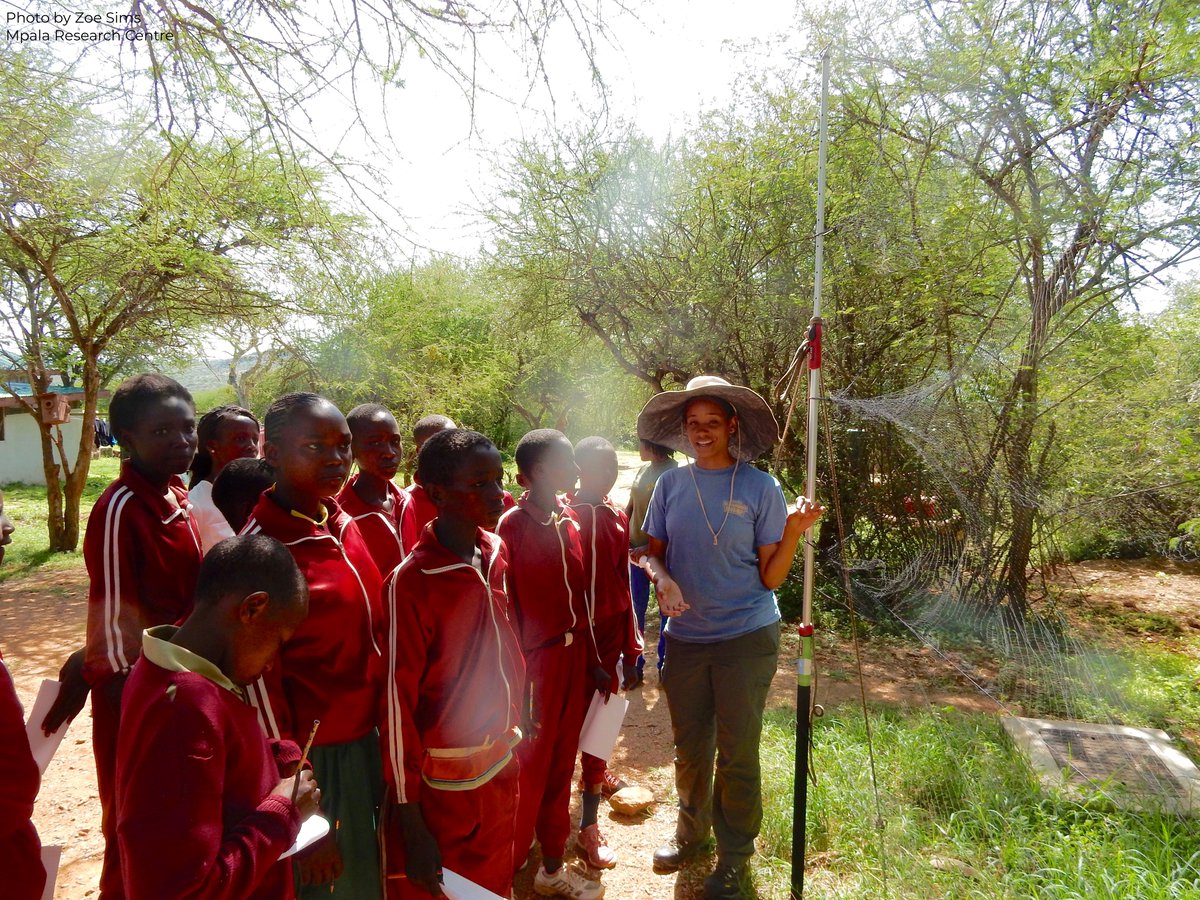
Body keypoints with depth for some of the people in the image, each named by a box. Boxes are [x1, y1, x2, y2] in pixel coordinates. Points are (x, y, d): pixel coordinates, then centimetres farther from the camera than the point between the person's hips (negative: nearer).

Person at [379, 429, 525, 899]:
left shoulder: (496, 552, -2)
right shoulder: (411, 582, -22)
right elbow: (397, 701, -19)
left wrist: (514, 726, 13)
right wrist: (411, 823, -15)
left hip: (503, 766, 6)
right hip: (444, 782, -6)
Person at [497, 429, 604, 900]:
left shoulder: (568, 521, 5)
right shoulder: (512, 526, -16)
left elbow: (579, 597, 8)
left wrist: (591, 659, 10)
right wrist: (518, 677, -13)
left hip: (572, 656, 6)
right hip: (535, 661, -6)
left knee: (560, 766, 19)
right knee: (528, 771, 8)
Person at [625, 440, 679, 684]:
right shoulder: (643, 470, 6)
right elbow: (630, 508, 12)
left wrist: (649, 548, -21)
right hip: (637, 550, 6)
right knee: (636, 609, 11)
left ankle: (665, 665, 24)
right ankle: (635, 665, 22)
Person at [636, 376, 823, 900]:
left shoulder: (760, 488, -8)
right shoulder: (670, 485, 0)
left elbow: (771, 578, -7)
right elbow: (652, 552, 5)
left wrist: (793, 533, -23)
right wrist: (662, 578, -16)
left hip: (746, 638, -3)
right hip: (685, 636, 3)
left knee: (737, 752, 9)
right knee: (689, 747, 18)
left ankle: (734, 857, 32)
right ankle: (691, 829, 44)